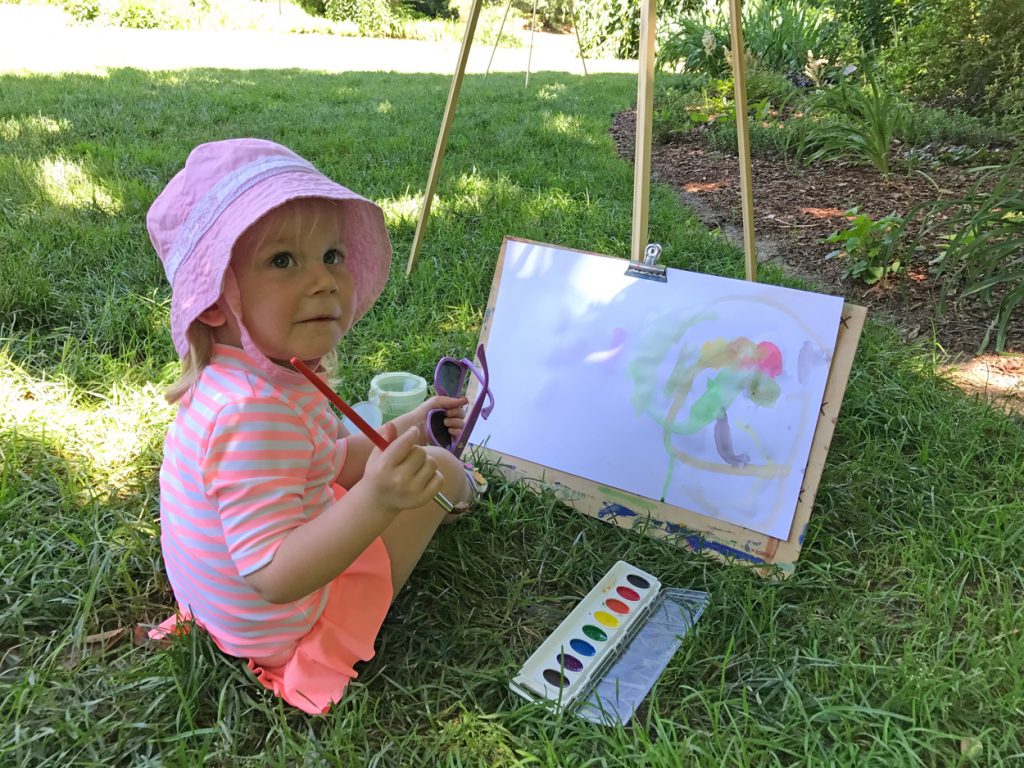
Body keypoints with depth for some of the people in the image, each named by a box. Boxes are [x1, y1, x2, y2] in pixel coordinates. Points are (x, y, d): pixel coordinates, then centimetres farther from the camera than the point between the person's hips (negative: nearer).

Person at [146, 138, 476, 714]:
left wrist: (401, 431, 7)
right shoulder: (255, 412, -40)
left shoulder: (251, 372, -8)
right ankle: (452, 491, 33)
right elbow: (275, 580, -38)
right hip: (282, 628, -8)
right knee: (438, 470, 1)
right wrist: (376, 501, -48)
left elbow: (320, 462, 7)